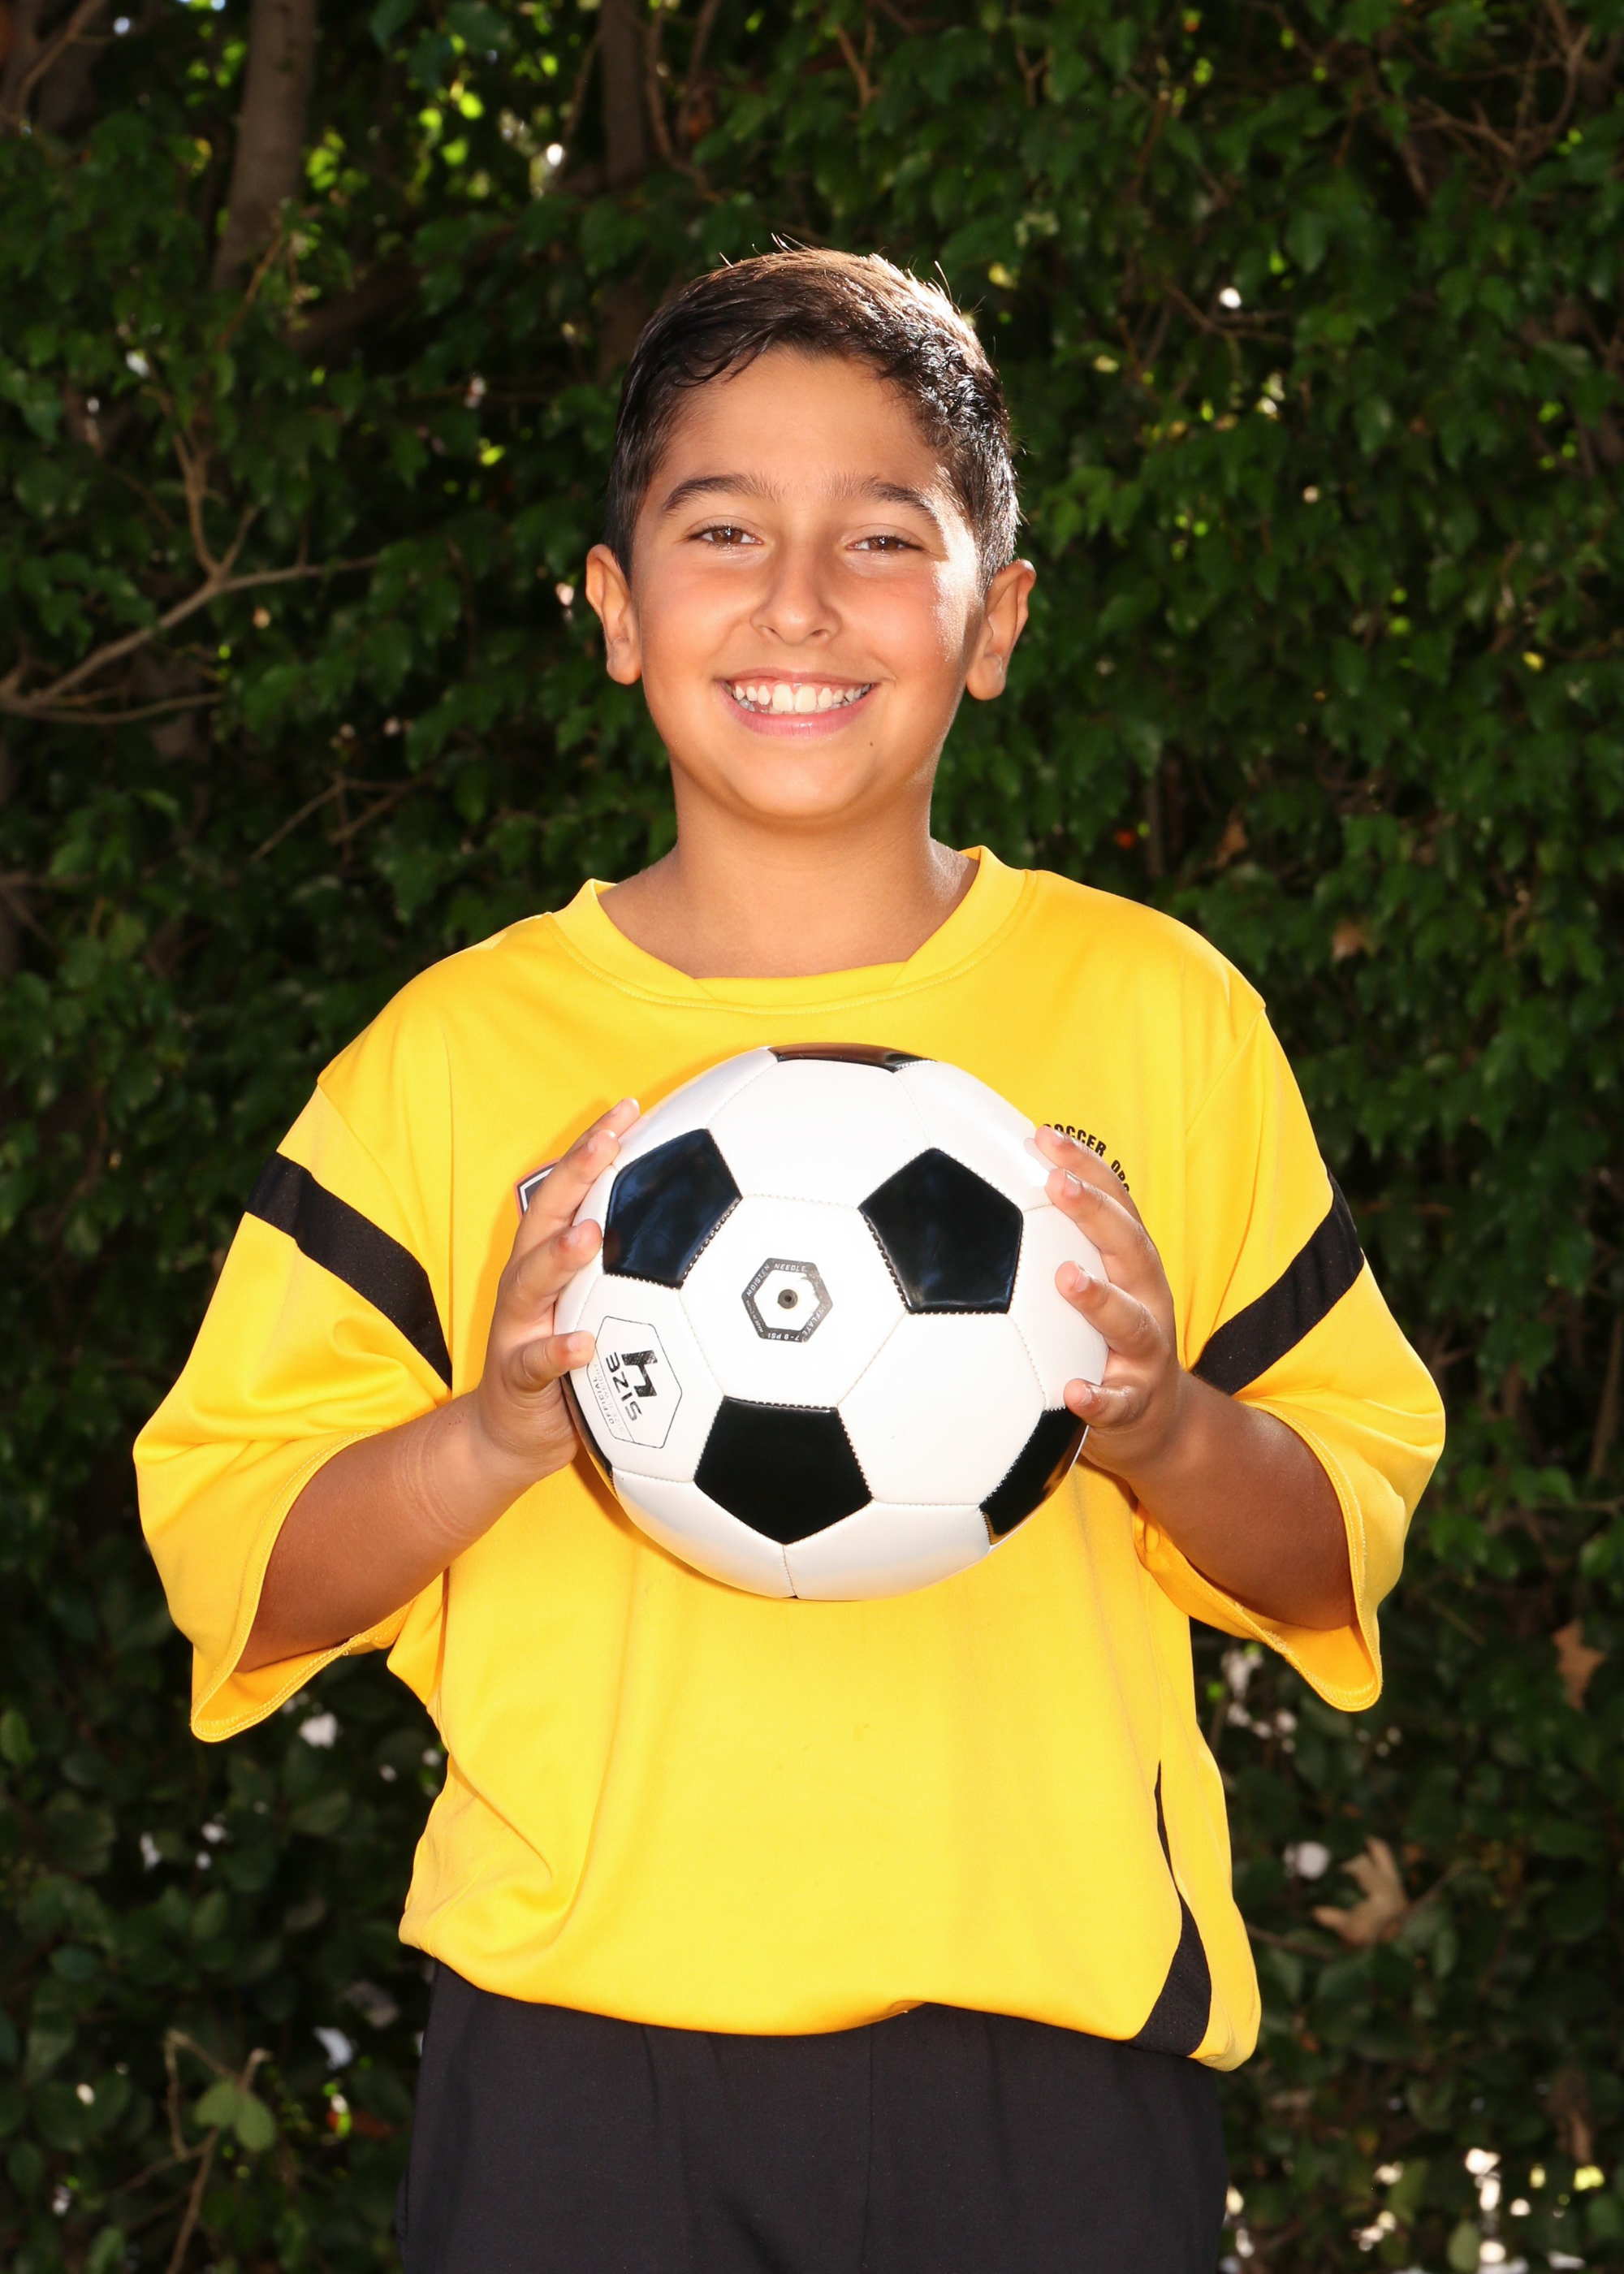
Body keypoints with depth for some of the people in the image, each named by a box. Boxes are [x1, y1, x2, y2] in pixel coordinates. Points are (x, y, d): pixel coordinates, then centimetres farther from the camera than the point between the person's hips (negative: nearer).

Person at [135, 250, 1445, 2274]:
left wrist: (1168, 1427, -13)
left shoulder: (1160, 1015, 5)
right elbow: (228, 1567, 1)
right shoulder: (454, 1053, 3)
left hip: (1057, 2055, 1)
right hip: (581, 2060, 0)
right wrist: (497, 1431, -16)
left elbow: (1339, 1563, 7)